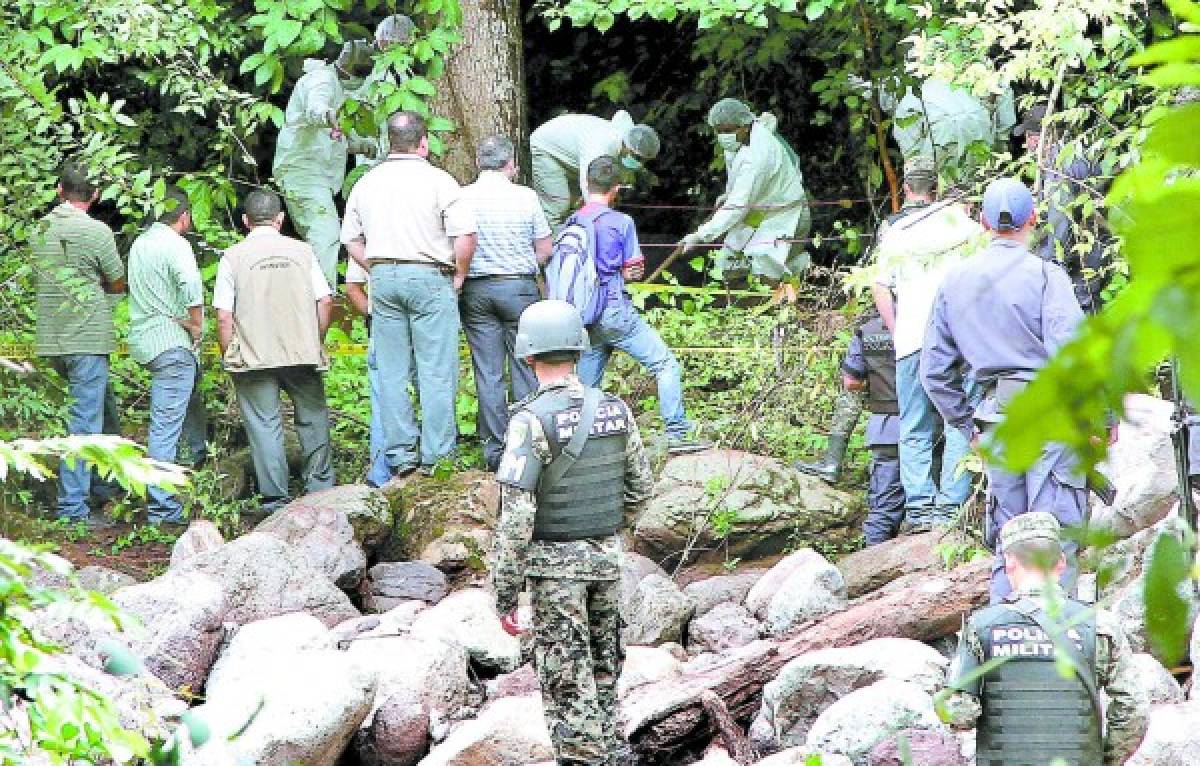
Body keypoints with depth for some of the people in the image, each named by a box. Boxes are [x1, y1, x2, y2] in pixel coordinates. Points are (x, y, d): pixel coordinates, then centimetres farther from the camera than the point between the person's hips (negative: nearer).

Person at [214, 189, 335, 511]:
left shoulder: (233, 257, -3)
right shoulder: (302, 251, 4)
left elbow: (224, 316, -6)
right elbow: (325, 301, 2)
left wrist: (228, 357, 4)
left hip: (254, 358, -2)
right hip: (302, 353, 2)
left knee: (264, 424, 3)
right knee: (312, 417, 16)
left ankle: (275, 497, 2)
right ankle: (320, 486, 22)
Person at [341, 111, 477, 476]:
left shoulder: (366, 183, 9)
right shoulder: (438, 181, -7)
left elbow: (351, 241, 13)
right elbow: (465, 237, -14)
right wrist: (458, 277, 0)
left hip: (383, 280, 5)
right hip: (430, 279, -5)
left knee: (391, 373, 8)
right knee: (436, 371, -1)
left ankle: (400, 455, 8)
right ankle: (435, 456, -3)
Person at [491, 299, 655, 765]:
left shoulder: (531, 420, -19)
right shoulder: (614, 411, -1)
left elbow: (515, 518, -20)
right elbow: (640, 487, 11)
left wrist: (505, 595, -13)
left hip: (555, 563, -6)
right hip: (607, 556, 6)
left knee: (567, 685, -1)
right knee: (603, 673, 18)